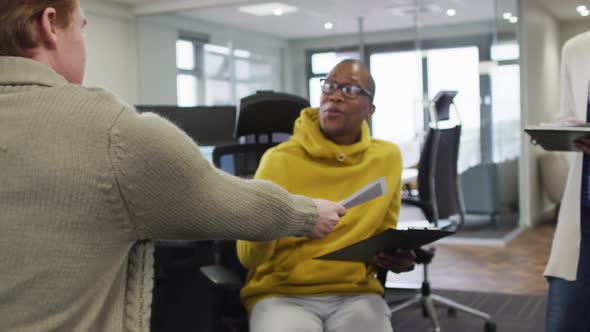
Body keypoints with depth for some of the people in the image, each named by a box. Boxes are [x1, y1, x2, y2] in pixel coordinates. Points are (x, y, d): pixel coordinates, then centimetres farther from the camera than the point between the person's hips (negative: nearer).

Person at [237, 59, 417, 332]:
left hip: (356, 293, 2)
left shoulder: (387, 158, 3)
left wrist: (394, 255, -6)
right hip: (281, 293, -2)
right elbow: (249, 256, -7)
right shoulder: (280, 159, -4)